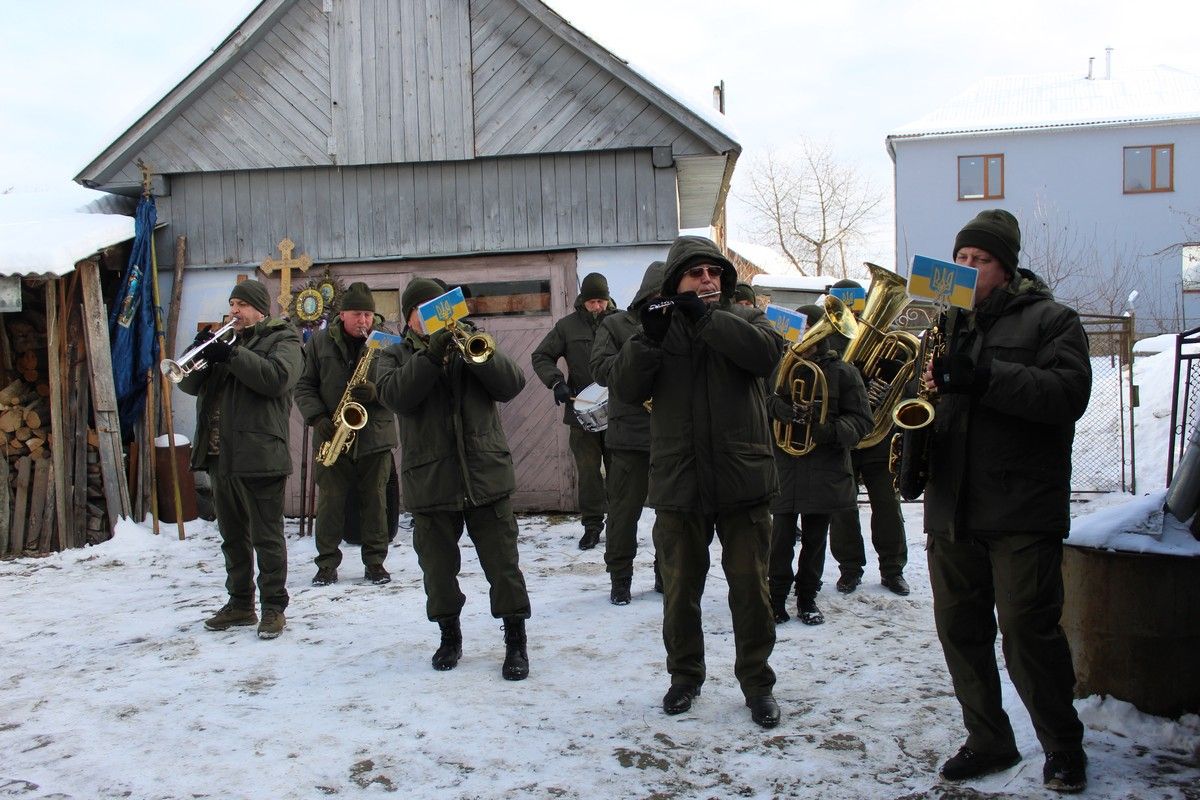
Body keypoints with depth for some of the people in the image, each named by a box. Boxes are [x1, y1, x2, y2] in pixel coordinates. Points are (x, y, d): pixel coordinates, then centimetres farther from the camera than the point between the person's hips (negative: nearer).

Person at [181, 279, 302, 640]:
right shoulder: (223, 340, 20)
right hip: (220, 456, 7)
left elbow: (277, 377, -19)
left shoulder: (281, 340, 1)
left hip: (258, 456, -7)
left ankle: (273, 607, 6)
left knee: (267, 536, -2)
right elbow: (190, 384, 12)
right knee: (232, 536, 14)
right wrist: (199, 354, -7)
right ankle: (240, 603, 24)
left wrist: (232, 355, -23)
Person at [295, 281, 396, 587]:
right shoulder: (320, 342, 5)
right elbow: (304, 386, 5)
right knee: (330, 499, 3)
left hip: (376, 436, 0)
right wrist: (318, 417, -10)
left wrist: (376, 392, -20)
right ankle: (327, 563, 13)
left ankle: (375, 561, 15)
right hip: (331, 436, 1)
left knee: (375, 500, 5)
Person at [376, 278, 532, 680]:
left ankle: (516, 642, 13)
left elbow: (512, 384, -3)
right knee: (438, 568, 11)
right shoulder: (395, 355, 8)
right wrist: (431, 353, -22)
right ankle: (449, 636, 30)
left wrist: (475, 352, -17)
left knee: (504, 564, 1)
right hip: (430, 480, 0)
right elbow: (396, 395, -14)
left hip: (487, 476, 0)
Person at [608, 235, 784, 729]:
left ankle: (757, 682, 22)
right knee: (679, 590, 12)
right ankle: (685, 675, 30)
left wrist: (706, 317, -22)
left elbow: (767, 352, -18)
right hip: (678, 481, 1)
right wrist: (649, 338, -20)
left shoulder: (742, 319, 6)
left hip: (741, 479, -1)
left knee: (750, 587, 5)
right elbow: (624, 388, -5)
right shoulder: (660, 327, 7)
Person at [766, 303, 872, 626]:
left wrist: (834, 430, -18)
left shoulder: (842, 372, 2)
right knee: (781, 536, -1)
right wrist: (778, 407, -22)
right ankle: (776, 597, 12)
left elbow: (862, 419, 0)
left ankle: (807, 598, 23)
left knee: (815, 539, 10)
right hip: (784, 465, 0)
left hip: (824, 473, 0)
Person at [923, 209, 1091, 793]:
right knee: (959, 629, 9)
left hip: (1023, 509, -6)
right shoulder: (948, 323, 19)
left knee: (1028, 630, -5)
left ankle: (1063, 745, 16)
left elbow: (1068, 394, -14)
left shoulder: (1050, 320, 2)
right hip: (950, 506, 6)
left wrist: (986, 377, -24)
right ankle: (989, 740, 24)